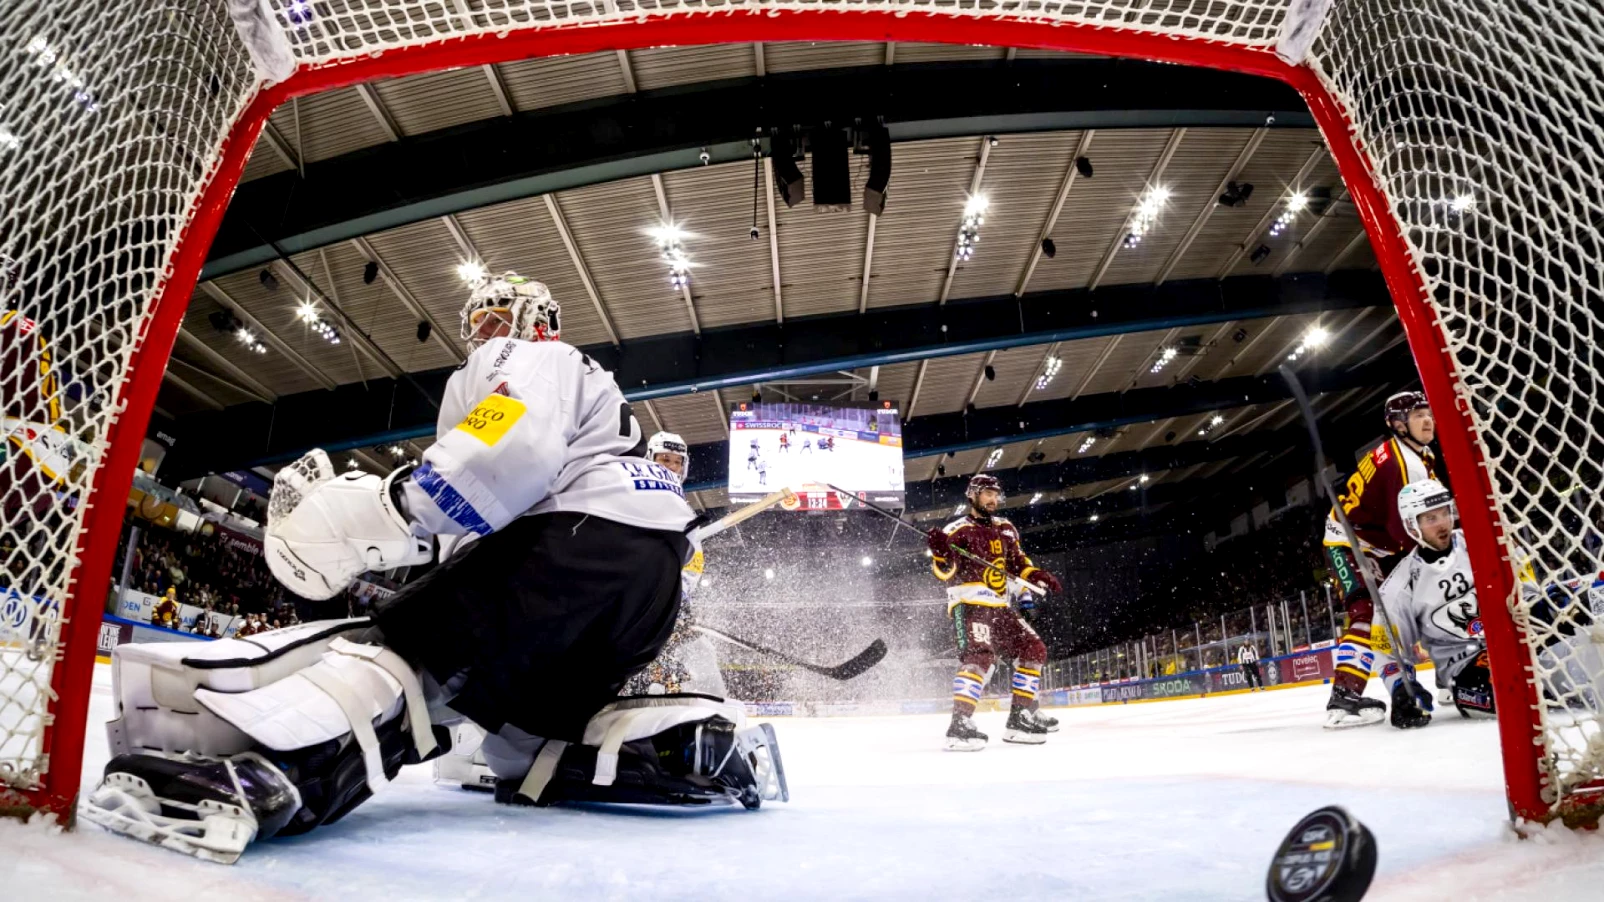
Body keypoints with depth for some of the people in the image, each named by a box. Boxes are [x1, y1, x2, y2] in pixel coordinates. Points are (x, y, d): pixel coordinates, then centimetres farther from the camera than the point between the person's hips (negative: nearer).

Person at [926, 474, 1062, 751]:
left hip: (998, 607, 8)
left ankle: (1021, 716, 17)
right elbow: (944, 572, -15)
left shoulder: (1005, 529, 15)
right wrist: (940, 552, -35)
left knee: (1033, 649, 10)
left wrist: (1039, 576, 8)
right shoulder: (957, 531, -8)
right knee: (980, 655, -28)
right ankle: (960, 724, -32)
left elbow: (1017, 562, 25)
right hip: (969, 604, -8)